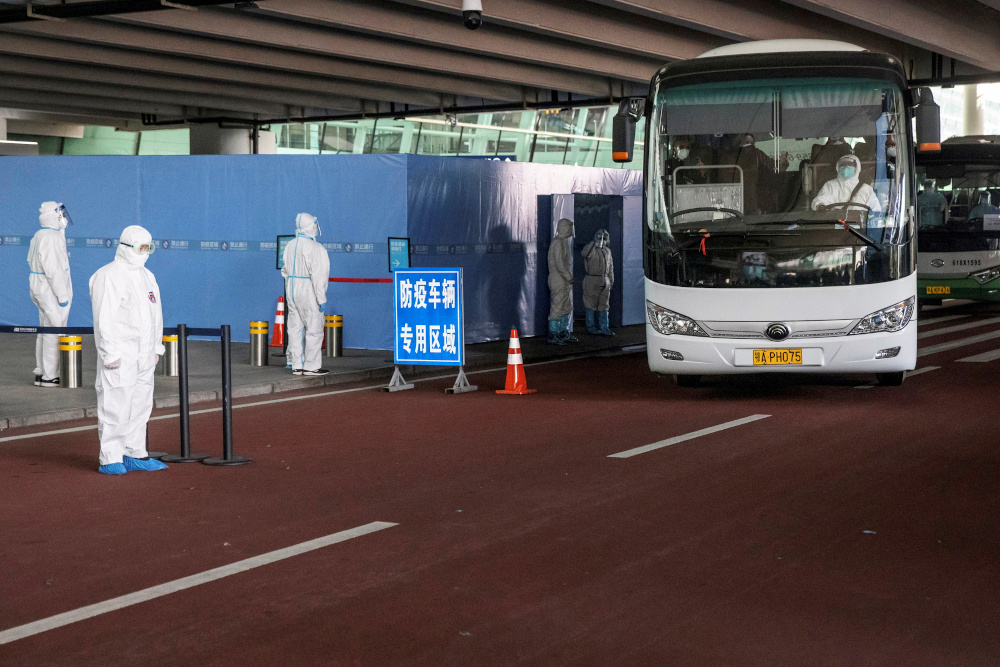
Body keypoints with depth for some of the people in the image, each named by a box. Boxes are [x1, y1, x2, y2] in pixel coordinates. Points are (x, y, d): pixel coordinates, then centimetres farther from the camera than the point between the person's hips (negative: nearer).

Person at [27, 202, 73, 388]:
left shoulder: (39, 236, 12)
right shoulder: (51, 238, -20)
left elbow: (32, 261, 19)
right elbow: (53, 270, -23)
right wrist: (62, 296, -20)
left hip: (40, 290, 10)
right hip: (51, 292, -10)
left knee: (45, 331, 16)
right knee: (55, 332, -6)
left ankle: (41, 372, 23)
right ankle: (49, 376, -4)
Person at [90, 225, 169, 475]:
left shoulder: (147, 276, 17)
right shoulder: (109, 276, -10)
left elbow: (156, 313, 24)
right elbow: (104, 318, -15)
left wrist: (156, 347, 20)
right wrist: (110, 353, -19)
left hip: (144, 355, 8)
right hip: (119, 355, -8)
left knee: (141, 405, 11)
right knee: (115, 406, -8)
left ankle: (134, 455, 19)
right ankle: (110, 459, -3)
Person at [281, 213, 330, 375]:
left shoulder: (290, 246, 8)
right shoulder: (314, 248, -16)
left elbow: (286, 271, 14)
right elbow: (317, 275, -19)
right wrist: (322, 299, -16)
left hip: (292, 291, 8)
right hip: (308, 294, -8)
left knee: (295, 329, 9)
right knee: (314, 329, -1)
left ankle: (297, 365, 12)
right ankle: (311, 366, -1)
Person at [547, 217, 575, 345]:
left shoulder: (565, 241, 16)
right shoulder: (558, 242, -16)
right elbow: (559, 264, -22)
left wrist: (570, 277, 14)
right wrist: (569, 278, -17)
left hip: (565, 282, 10)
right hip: (558, 281, -10)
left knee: (568, 308, 15)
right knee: (557, 308, -7)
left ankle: (564, 334, 23)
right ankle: (552, 336, -3)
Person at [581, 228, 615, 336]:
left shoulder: (607, 251, 15)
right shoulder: (590, 248, -4)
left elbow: (610, 266, 22)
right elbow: (585, 253, -28)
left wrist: (611, 280, 17)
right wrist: (595, 243, -23)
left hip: (605, 281, 6)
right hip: (592, 281, -6)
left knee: (604, 305, 7)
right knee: (591, 304, 1)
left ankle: (604, 328, 11)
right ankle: (591, 327, 9)